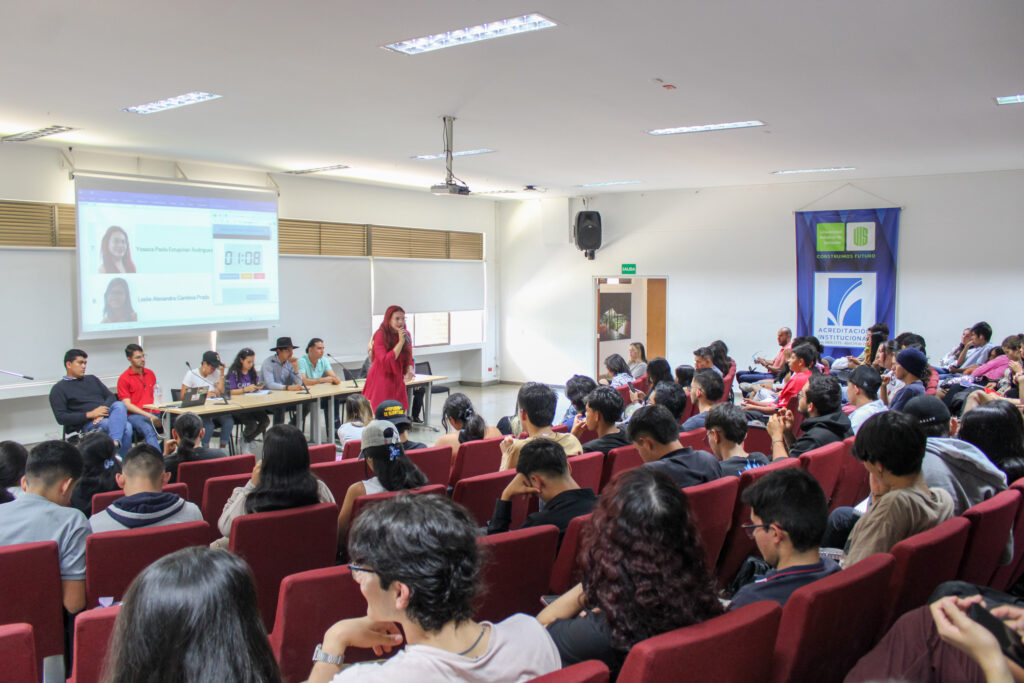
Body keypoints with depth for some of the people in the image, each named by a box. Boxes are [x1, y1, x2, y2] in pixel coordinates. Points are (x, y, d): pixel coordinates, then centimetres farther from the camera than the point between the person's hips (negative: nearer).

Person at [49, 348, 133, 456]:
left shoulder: (92, 379, 27)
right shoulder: (59, 389, 10)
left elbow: (111, 397, 18)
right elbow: (61, 418, -2)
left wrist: (103, 412, -6)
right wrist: (90, 414, -13)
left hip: (107, 416, 5)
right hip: (87, 424, -5)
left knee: (119, 405, -33)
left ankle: (115, 442, -50)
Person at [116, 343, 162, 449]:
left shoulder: (150, 373, 20)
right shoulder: (124, 378, 3)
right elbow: (127, 405, -3)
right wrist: (148, 415, -14)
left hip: (153, 413, 5)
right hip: (135, 415, -5)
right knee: (149, 431, -37)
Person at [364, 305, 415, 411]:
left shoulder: (405, 335, 7)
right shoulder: (380, 335, -10)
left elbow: (409, 359, 18)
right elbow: (386, 361, -17)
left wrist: (410, 370, -5)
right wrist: (401, 342, -19)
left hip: (397, 382, 5)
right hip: (381, 383, -5)